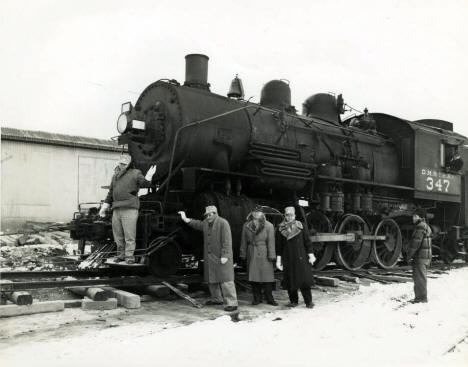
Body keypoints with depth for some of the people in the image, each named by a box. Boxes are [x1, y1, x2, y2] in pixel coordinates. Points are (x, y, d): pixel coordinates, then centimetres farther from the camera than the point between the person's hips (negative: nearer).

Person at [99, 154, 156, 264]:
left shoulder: (135, 173, 4)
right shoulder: (115, 176, 20)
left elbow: (144, 184, -8)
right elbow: (110, 193, 25)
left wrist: (148, 176, -27)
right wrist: (105, 206, 21)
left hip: (129, 209, -6)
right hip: (116, 209, 6)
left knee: (129, 235, -7)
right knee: (118, 235, 11)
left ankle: (129, 256, -1)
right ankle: (121, 254, 22)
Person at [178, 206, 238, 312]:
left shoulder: (223, 223, -14)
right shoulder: (206, 223, 10)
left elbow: (227, 241, -18)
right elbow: (198, 224, 31)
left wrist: (225, 256, -22)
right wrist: (186, 219, 19)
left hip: (221, 257, -8)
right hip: (209, 257, 8)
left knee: (225, 279, -10)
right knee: (211, 279, 17)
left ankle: (232, 303, -8)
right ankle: (217, 299, 33)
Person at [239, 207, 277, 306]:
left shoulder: (269, 226, -6)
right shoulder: (246, 226, 2)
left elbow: (271, 242, -6)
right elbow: (244, 241, 8)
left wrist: (271, 256, -8)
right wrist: (243, 255, 8)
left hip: (264, 255, -2)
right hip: (252, 254, 3)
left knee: (267, 277, -1)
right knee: (253, 277, 5)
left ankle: (269, 299, 10)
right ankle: (257, 298, 17)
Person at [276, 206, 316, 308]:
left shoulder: (300, 226, 2)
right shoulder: (280, 229, 2)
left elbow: (307, 241, 4)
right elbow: (279, 246, 5)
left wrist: (310, 255, 0)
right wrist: (278, 260, 2)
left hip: (300, 257, -1)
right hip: (288, 258, 1)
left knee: (304, 279, -5)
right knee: (290, 280, 3)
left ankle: (308, 301, 3)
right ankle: (293, 301, 17)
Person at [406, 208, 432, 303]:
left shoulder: (420, 226, -16)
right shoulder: (425, 226, 18)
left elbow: (416, 243, -20)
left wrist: (409, 255, -13)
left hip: (421, 256, -10)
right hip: (426, 256, 10)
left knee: (420, 277, -4)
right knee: (417, 277, 16)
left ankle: (422, 297, 1)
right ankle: (419, 296, 23)